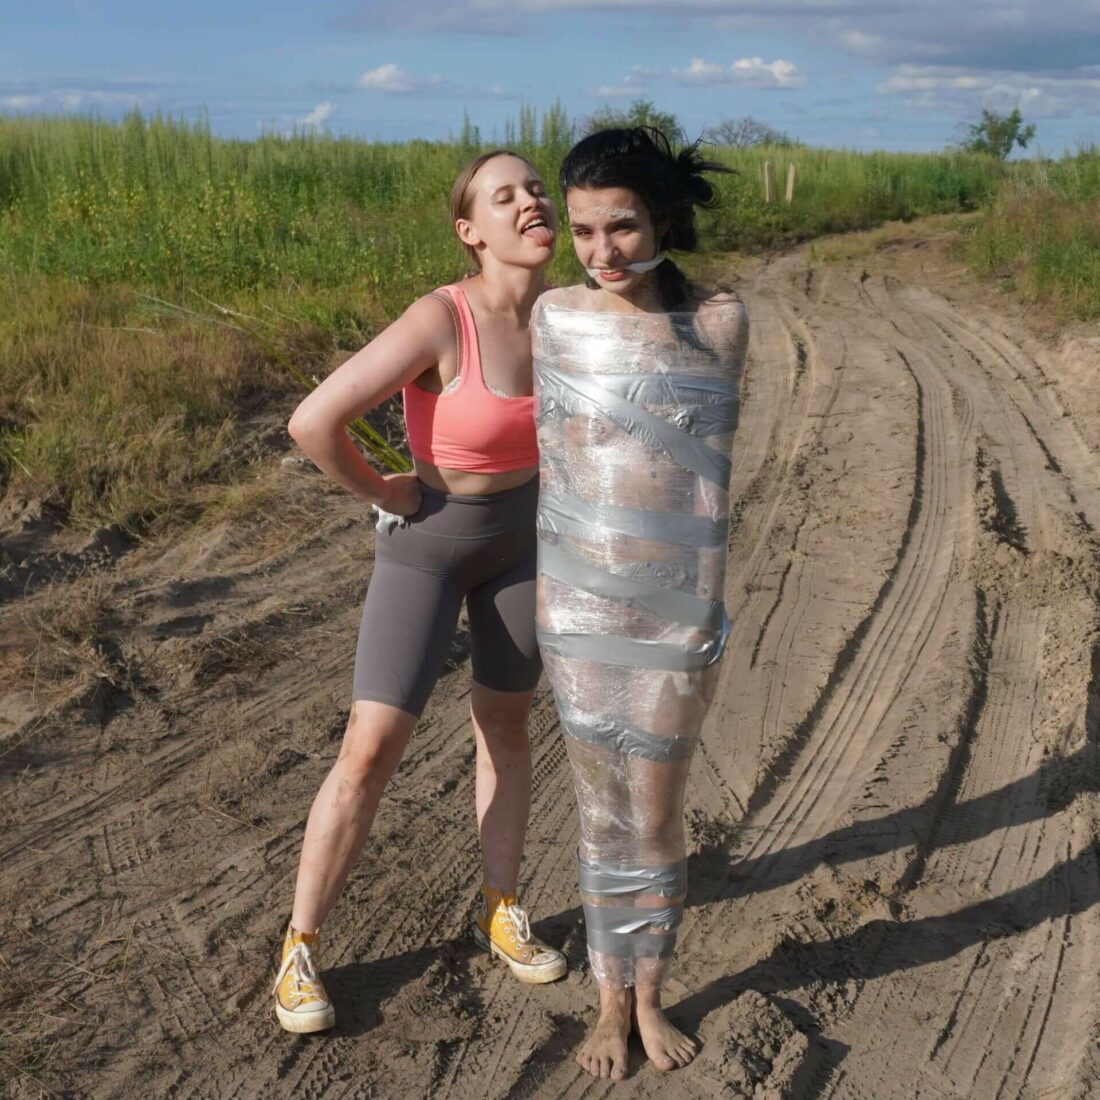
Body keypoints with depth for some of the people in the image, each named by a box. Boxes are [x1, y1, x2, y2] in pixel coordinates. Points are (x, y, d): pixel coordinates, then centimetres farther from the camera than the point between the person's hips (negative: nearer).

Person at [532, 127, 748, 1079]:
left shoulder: (723, 323, -9)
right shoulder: (554, 317, -5)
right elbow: (554, 456, 5)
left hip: (679, 621, -1)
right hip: (579, 615, 1)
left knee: (657, 823, 12)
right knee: (604, 820, 13)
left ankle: (650, 998, 35)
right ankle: (612, 1004, 33)